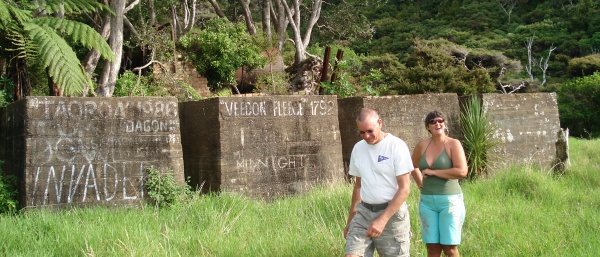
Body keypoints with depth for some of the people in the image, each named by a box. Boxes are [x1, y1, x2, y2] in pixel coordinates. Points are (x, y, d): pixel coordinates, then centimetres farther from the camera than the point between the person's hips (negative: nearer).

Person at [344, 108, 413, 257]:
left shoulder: (396, 146, -9)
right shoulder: (358, 148, 8)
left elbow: (404, 188, -12)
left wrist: (383, 220, -19)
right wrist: (351, 219, 17)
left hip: (392, 212, -4)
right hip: (363, 212, 4)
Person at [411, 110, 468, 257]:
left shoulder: (453, 144, -7)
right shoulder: (422, 145, 5)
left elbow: (462, 171, -21)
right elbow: (413, 166, 25)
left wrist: (433, 172, -14)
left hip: (450, 201, -4)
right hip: (427, 202, 4)